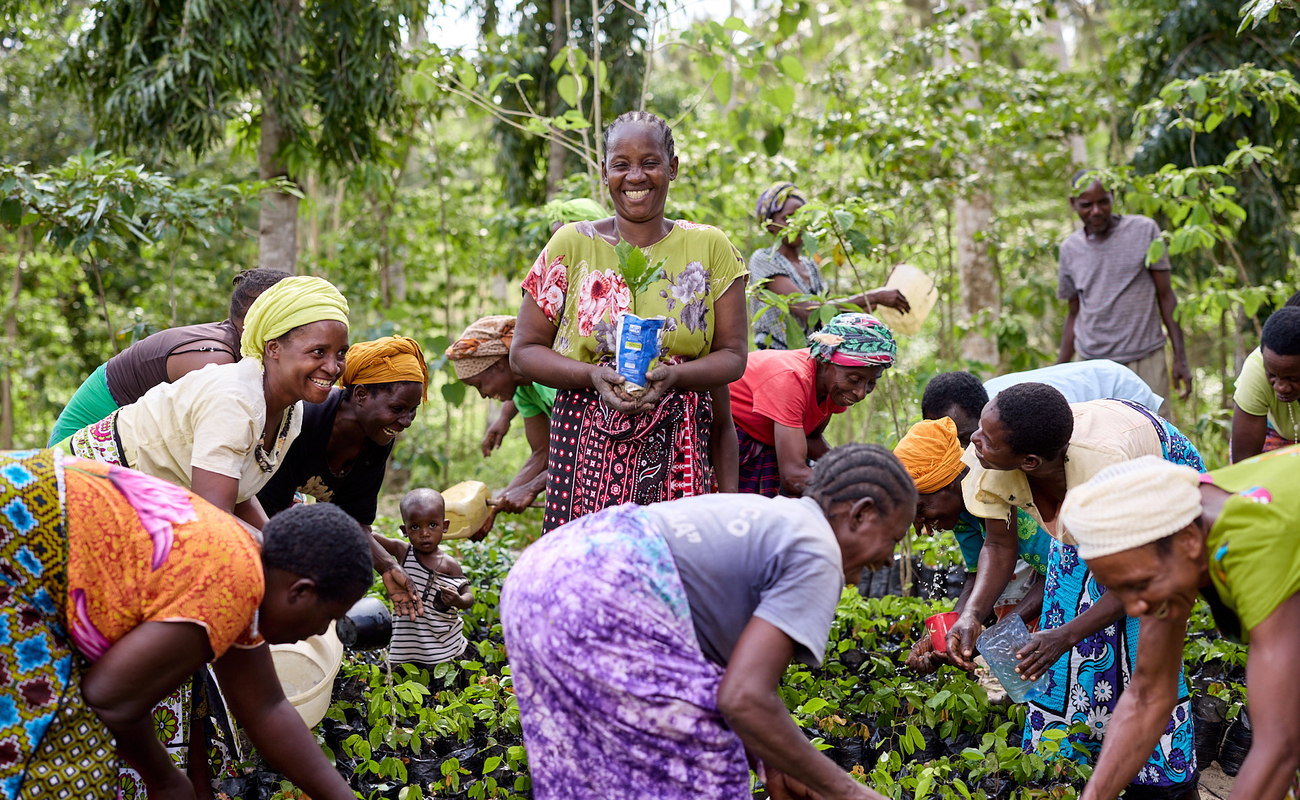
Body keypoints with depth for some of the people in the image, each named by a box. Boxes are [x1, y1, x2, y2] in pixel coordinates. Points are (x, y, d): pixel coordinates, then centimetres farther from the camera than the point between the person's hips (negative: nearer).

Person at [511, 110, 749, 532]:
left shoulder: (709, 247, 8)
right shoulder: (571, 245, 5)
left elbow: (733, 355, 7)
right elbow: (524, 351, 6)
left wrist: (673, 376, -13)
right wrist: (594, 376, -12)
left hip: (680, 450, 1)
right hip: (588, 445, 0)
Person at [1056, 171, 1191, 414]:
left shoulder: (1144, 230, 0)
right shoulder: (1070, 248, 8)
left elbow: (1165, 296, 3)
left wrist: (1180, 358, -2)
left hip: (1146, 360, -2)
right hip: (1093, 365, 2)